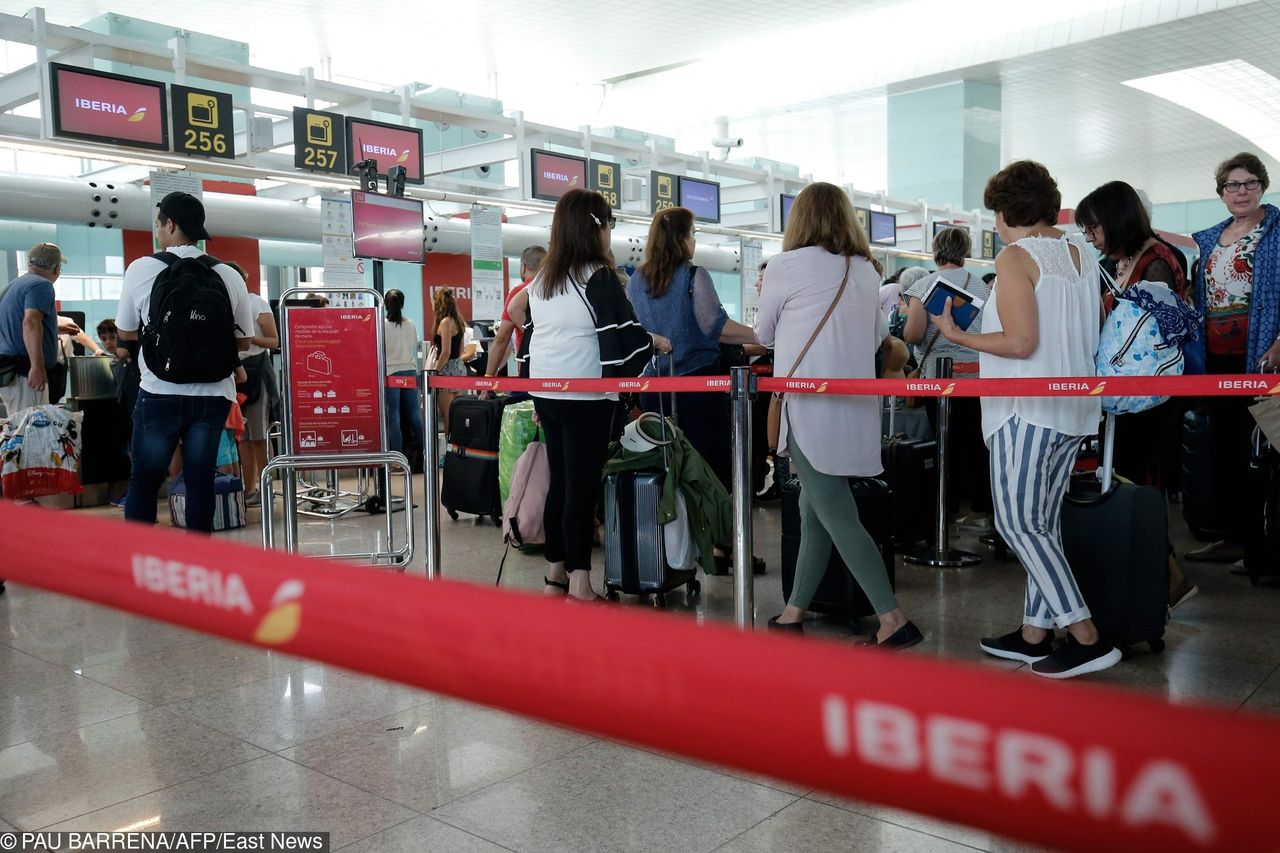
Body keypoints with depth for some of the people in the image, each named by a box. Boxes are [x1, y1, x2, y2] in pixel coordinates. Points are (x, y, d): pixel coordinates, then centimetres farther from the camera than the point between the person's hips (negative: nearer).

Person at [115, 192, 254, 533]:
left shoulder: (142, 269, -4)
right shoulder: (229, 276, -1)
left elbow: (126, 332, 8)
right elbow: (244, 342, 7)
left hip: (160, 393, -1)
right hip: (213, 395, 2)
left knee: (144, 480, 11)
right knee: (200, 482, 8)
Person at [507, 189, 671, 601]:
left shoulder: (542, 278, 12)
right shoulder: (599, 277, -11)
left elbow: (521, 316, 18)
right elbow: (626, 339, -12)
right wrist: (656, 342, 8)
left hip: (544, 392, 7)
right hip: (585, 395, -7)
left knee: (559, 480, 13)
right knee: (583, 485, -4)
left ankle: (555, 575, 20)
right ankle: (579, 584, -1)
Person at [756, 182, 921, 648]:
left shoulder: (786, 265, -5)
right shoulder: (866, 271, 11)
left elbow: (764, 334, 9)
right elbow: (878, 334, 26)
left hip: (811, 404, -7)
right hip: (855, 404, 7)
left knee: (837, 517, -6)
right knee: (815, 512, 13)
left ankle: (893, 619, -9)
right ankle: (793, 614, 21)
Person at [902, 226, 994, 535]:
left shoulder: (924, 286, -6)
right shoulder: (981, 286, 6)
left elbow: (913, 334, -13)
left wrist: (905, 328, 9)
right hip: (977, 373, 3)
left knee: (949, 446, 2)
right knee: (977, 443, 8)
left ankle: (947, 511, 8)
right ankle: (981, 511, 14)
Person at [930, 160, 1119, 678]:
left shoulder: (1016, 257, -11)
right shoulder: (1082, 256, 13)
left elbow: (1020, 342, -18)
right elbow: (1094, 338, 18)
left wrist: (958, 335, -7)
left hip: (1028, 411, -9)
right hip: (1074, 410, 9)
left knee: (1017, 523, -5)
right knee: (1042, 523, 13)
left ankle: (1086, 638, -7)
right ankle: (1035, 633, 19)